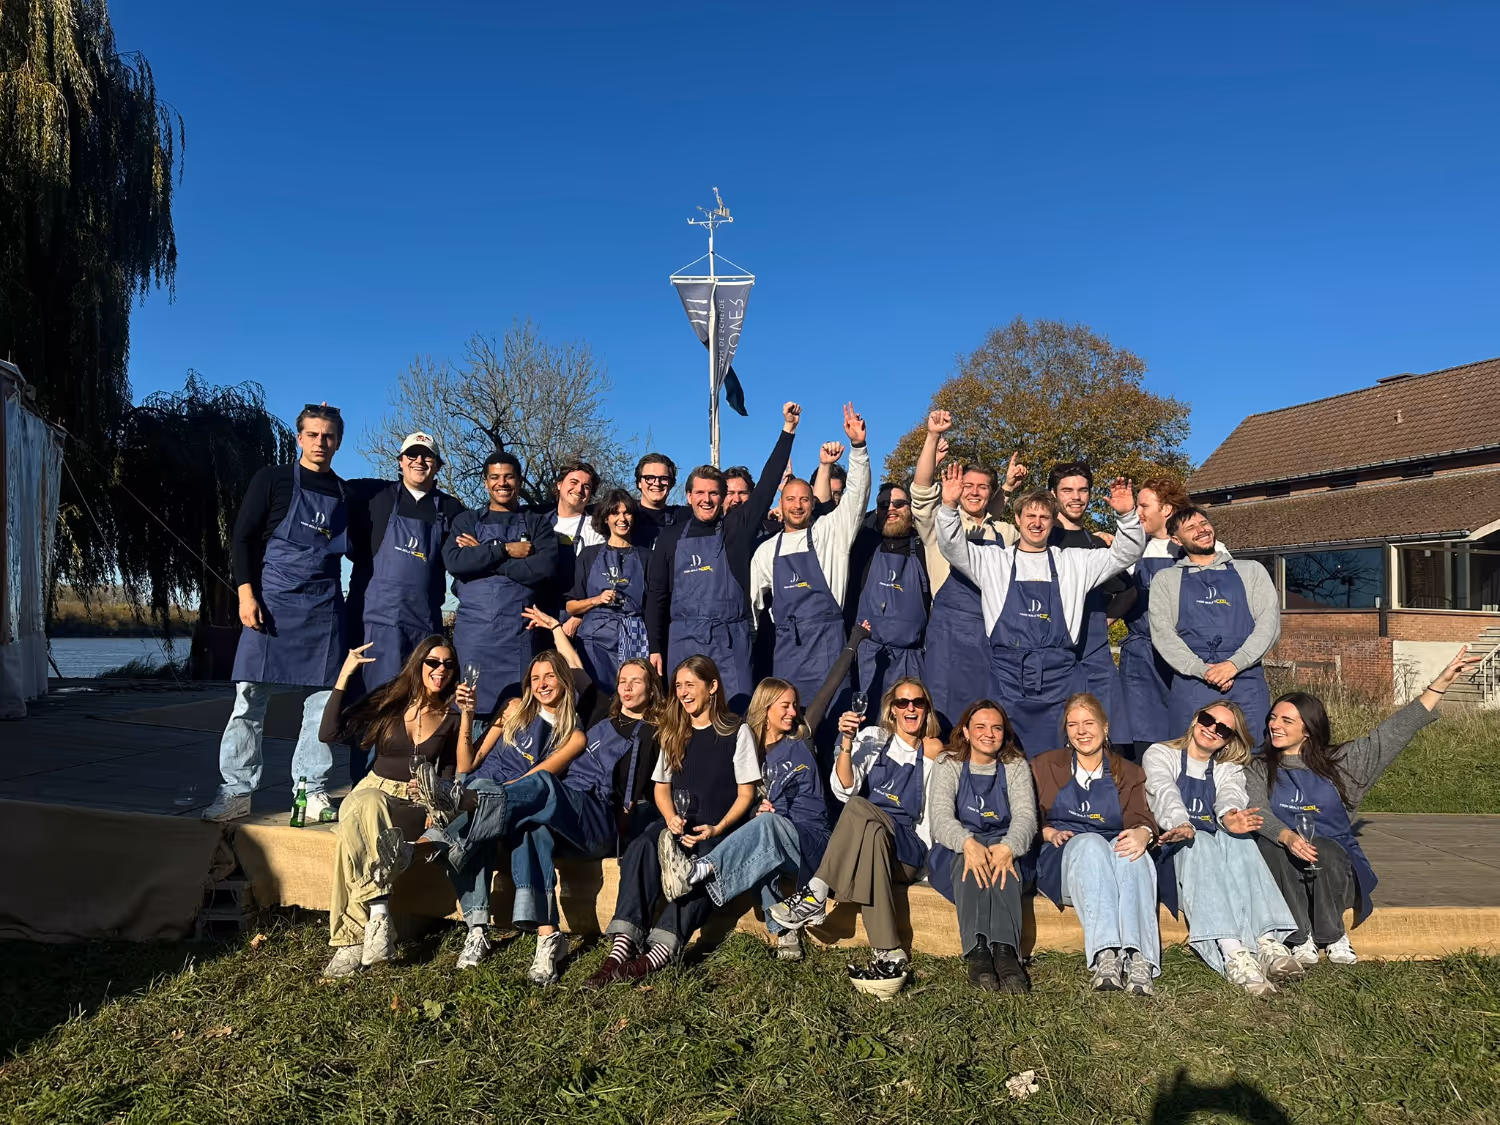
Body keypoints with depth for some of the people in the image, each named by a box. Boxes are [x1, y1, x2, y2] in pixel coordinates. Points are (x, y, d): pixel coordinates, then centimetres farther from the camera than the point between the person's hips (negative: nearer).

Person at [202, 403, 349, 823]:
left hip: (325, 609, 3)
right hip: (272, 602, -3)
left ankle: (313, 793, 9)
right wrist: (246, 594, -10)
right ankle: (236, 792, 4)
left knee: (323, 701, 2)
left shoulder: (344, 492, 14)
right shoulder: (273, 479, 3)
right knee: (250, 697, -4)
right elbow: (242, 539, -1)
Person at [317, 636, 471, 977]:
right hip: (374, 792, 1)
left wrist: (467, 718, -13)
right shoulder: (389, 700, 6)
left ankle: (353, 941, -34)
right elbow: (329, 733, -3)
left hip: (420, 806, -1)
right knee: (365, 809, -39)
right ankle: (379, 912, -41)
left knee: (354, 834, -35)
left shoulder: (452, 716, 5)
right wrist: (344, 676, -9)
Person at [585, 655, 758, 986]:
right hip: (676, 823, 3)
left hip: (719, 827, -3)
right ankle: (622, 946, -42)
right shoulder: (674, 734, 18)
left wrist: (717, 828, -13)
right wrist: (671, 819, -2)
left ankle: (660, 952, -48)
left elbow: (746, 793, 2)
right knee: (641, 849, -30)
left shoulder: (735, 732, 4)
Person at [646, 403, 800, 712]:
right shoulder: (671, 536, 8)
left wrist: (788, 429, -4)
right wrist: (655, 647, 5)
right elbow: (656, 595, 10)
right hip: (684, 639, 1)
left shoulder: (736, 528, 5)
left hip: (731, 639, -1)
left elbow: (766, 485, -1)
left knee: (737, 710, -5)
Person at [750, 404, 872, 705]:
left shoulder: (831, 532, 4)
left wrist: (857, 446, -19)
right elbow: (753, 600, 17)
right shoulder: (767, 550, 13)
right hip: (786, 644, 3)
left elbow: (857, 494, -7)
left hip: (826, 641, -3)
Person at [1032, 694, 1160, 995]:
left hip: (1114, 853, 1)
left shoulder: (1129, 773, 20)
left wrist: (1143, 833, -23)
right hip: (1060, 860, -1)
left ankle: (1138, 958, -52)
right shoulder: (1045, 766, 19)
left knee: (1130, 850, -36)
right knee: (1090, 843, -37)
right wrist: (1050, 833, -10)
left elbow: (1141, 818, 2)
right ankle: (1105, 955, -53)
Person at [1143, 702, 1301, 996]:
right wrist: (1181, 825, -35)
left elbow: (1231, 795, -5)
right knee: (1200, 842, -36)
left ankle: (1267, 942, -47)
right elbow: (1164, 792, -11)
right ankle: (1233, 954, -54)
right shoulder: (1160, 755, 13)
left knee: (1238, 838, -31)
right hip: (1173, 851, -3)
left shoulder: (1229, 769, 21)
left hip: (1218, 843, 3)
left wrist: (1230, 815, -32)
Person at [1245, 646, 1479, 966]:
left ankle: (1332, 935, -12)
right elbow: (1258, 813, -12)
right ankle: (1300, 938, -24)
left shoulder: (1338, 763, 9)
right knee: (1269, 846, -33)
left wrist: (1441, 683, -2)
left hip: (1336, 865, 1)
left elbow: (1394, 732, 4)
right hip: (1282, 868, 0)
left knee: (1325, 849, -33)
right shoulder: (1258, 770, 6)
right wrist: (1287, 837, -36)